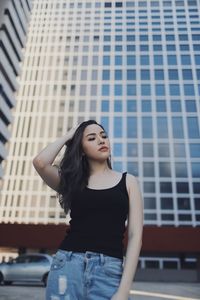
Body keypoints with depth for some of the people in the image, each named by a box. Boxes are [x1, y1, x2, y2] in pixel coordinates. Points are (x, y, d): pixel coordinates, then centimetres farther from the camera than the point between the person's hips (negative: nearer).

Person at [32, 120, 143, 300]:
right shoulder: (72, 181, 8)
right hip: (67, 265, 1)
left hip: (109, 270, 0)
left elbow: (135, 235, 0)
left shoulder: (128, 181, 6)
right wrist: (67, 137, 5)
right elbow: (40, 162, -10)